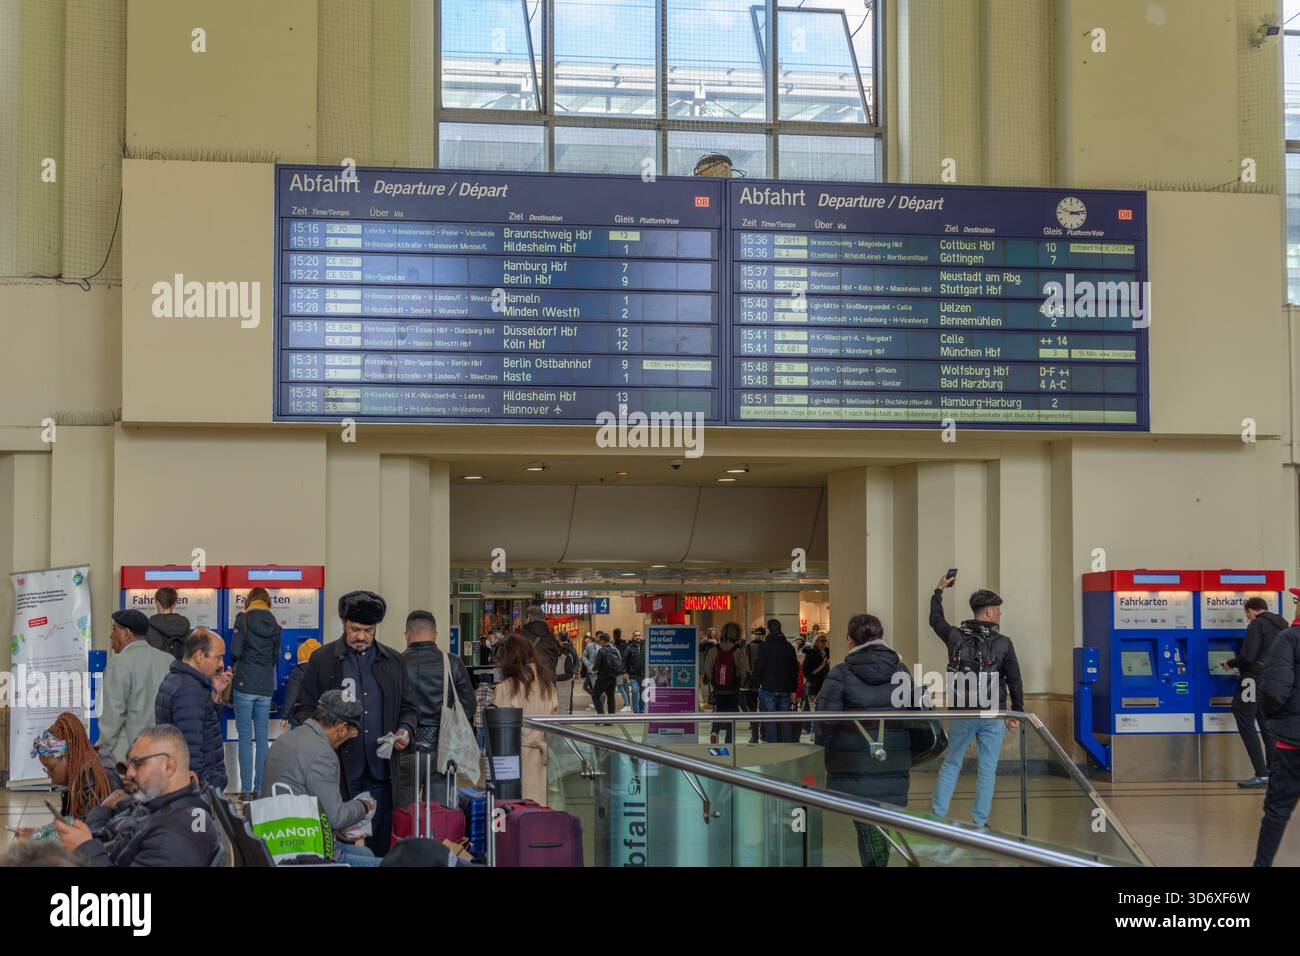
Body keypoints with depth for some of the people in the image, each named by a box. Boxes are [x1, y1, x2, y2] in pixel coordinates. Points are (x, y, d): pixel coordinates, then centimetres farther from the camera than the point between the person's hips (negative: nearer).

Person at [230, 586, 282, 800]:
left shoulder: (243, 619, -5)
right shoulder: (274, 625, 7)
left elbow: (235, 652, -11)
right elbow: (276, 657, 12)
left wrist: (237, 662, 10)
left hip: (245, 685, -3)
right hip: (266, 687, 3)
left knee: (245, 739, 0)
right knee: (263, 740, 8)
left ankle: (246, 790, -1)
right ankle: (260, 789, 8)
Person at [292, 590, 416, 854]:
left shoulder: (393, 661, 12)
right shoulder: (322, 660, 3)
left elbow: (408, 708, 19)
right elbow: (303, 708, 6)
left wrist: (405, 730, -2)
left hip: (380, 772, 2)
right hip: (339, 772, -2)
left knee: (380, 847, 5)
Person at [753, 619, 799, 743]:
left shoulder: (764, 646, -7)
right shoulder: (789, 647, 8)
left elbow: (759, 667, -10)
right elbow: (795, 670, 11)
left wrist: (757, 684, 1)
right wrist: (793, 690, 14)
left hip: (768, 688, -4)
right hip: (785, 689, 4)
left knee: (770, 722, -2)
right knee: (785, 721, 9)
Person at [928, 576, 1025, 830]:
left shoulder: (956, 635, -1)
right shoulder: (1003, 643, -6)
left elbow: (935, 620, 20)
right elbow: (1014, 681, -2)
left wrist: (939, 591, 35)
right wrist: (1016, 713, 9)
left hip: (962, 713, 2)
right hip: (993, 716, -2)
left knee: (950, 764, 14)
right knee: (987, 769, 7)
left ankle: (937, 816, 12)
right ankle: (979, 823, 9)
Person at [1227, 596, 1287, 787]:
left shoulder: (1257, 624, -12)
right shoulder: (1283, 625, 12)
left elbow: (1248, 657, -19)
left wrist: (1230, 664, -2)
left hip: (1256, 680, -8)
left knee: (1246, 724, -2)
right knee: (1268, 727, 13)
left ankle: (1262, 775, -9)